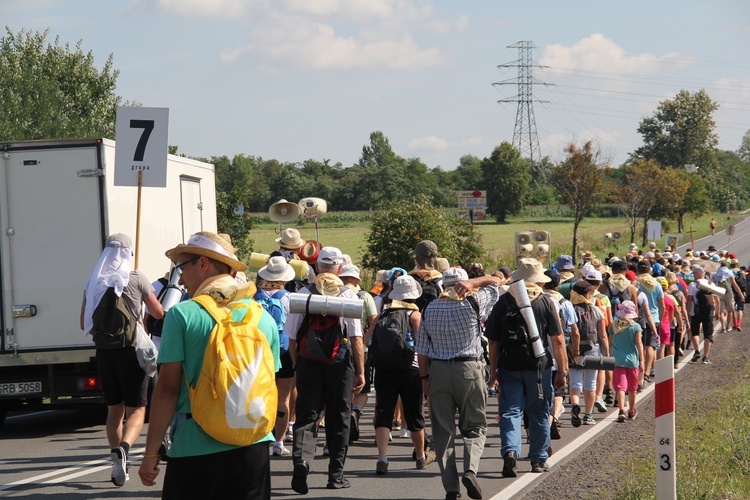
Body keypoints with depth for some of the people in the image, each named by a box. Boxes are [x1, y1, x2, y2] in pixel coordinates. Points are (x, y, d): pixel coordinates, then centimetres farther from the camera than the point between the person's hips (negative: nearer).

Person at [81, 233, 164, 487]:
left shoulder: (93, 282, 5)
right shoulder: (137, 279, -6)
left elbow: (85, 324, 10)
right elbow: (159, 313, 3)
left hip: (104, 352, 4)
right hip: (131, 351, -4)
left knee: (114, 409, 15)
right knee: (136, 410, -1)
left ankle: (118, 466, 16)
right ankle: (122, 448, -29)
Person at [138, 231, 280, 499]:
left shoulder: (182, 315, -5)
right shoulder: (264, 318, 7)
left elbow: (167, 387, -7)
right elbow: (270, 389, 13)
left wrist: (151, 452, -3)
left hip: (195, 450, -4)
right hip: (252, 448, 4)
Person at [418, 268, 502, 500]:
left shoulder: (429, 309, 6)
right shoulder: (472, 304, -3)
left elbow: (422, 349, 5)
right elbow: (494, 281, 10)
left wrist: (425, 377, 11)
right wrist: (471, 284, -2)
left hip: (438, 370, 2)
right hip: (468, 368, -2)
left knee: (443, 429, 6)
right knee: (475, 426, 8)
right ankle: (470, 468, -17)